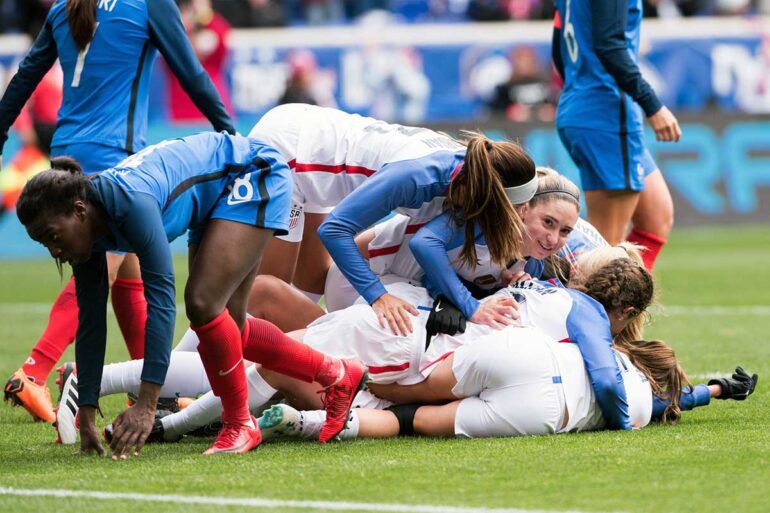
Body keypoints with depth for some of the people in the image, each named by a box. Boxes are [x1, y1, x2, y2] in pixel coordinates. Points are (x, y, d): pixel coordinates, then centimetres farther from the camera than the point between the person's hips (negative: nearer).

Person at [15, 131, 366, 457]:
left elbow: (161, 298, -39)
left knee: (202, 303, -21)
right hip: (214, 200, 9)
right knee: (228, 325, 8)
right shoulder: (88, 229, -12)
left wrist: (146, 404, -42)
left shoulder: (130, 201, -37)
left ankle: (239, 425, -4)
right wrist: (85, 418, -6)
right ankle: (336, 375, 26)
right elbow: (90, 322, -5)